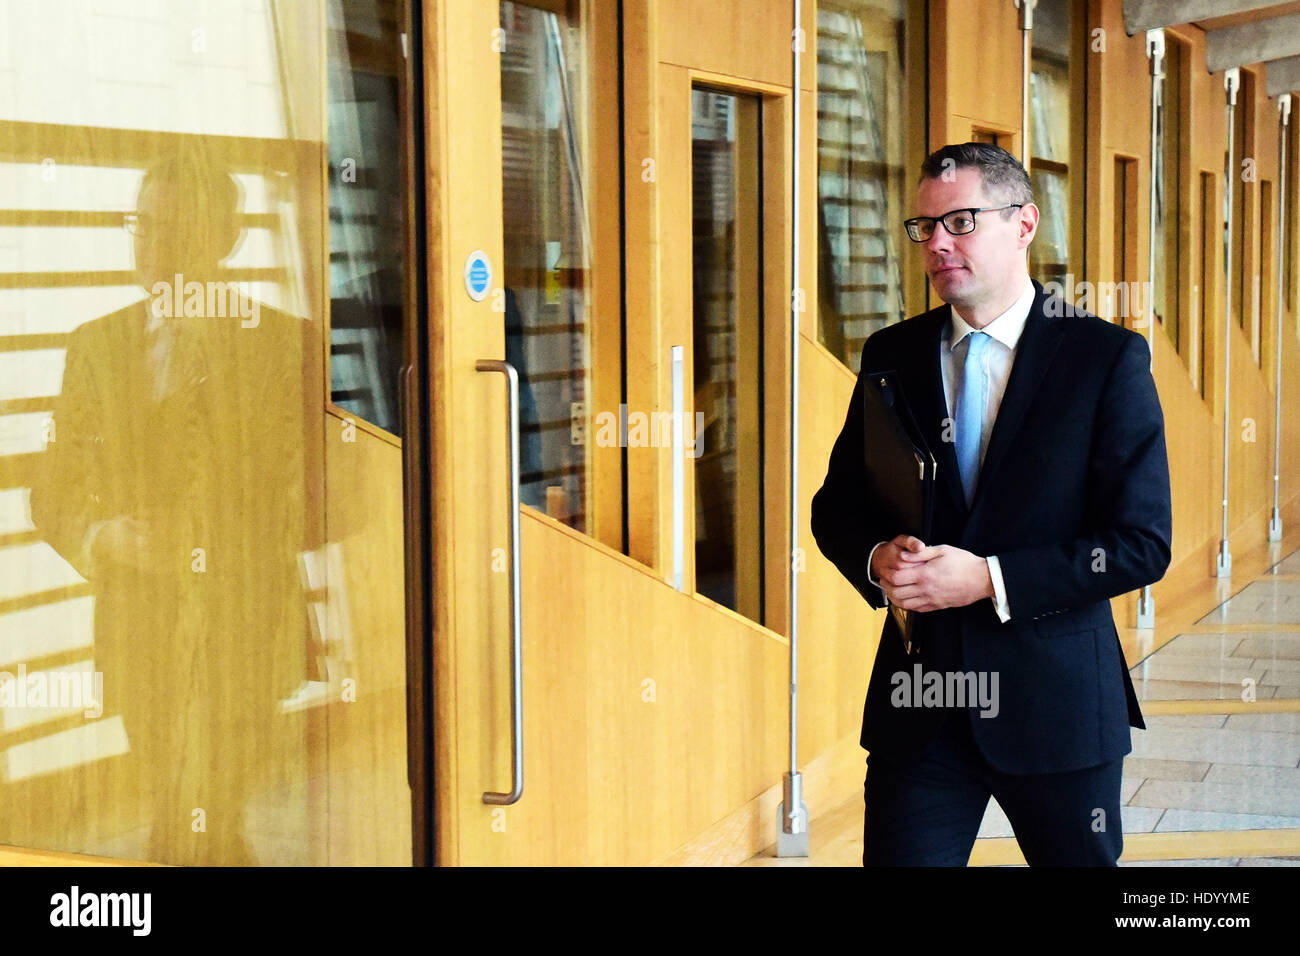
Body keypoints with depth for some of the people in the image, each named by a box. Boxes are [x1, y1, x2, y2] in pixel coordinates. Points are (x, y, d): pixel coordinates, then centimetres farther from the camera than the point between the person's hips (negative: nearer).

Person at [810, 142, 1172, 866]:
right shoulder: (891, 356, 6)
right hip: (916, 703, 2)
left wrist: (989, 578, -18)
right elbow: (838, 507, 13)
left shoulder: (1109, 358, -6)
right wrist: (878, 558, -10)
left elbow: (1143, 543, -10)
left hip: (1058, 697, -2)